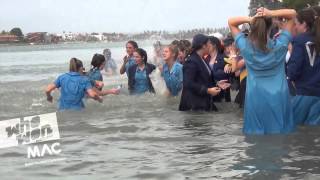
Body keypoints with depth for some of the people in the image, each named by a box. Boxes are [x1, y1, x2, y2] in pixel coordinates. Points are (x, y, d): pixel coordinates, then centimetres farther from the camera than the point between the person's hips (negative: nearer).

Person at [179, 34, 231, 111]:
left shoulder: (202, 60, 14)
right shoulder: (191, 61, -14)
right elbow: (188, 84, -22)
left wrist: (216, 84, 7)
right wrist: (207, 90, -22)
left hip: (204, 103, 9)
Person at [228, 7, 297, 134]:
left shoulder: (245, 46, -9)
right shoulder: (279, 45, -9)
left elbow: (231, 22, 4)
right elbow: (293, 14, -1)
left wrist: (249, 19, -14)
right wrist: (271, 13, -17)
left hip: (255, 99, 0)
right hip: (278, 98, 0)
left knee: (256, 132, 8)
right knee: (279, 131, 9)